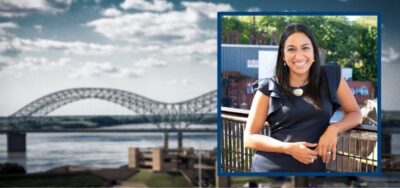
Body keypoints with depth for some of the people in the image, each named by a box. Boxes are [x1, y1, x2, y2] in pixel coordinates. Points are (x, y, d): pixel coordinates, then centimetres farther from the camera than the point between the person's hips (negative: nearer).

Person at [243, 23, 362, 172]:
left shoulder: (331, 76, 2)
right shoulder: (269, 88, -3)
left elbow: (355, 114, 9)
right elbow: (249, 137, -2)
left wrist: (334, 129, -11)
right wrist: (289, 148, -16)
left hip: (312, 169, 2)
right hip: (269, 168, -1)